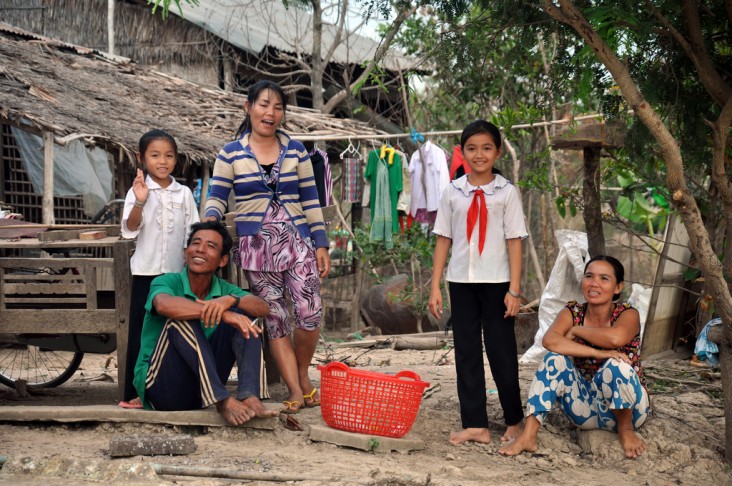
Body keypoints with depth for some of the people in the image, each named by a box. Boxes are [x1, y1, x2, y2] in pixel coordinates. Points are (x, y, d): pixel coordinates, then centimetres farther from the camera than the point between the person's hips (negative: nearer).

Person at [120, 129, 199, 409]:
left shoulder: (184, 193, 6)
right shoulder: (138, 190, -2)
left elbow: (193, 232, 9)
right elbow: (130, 229, -13)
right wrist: (140, 202, -29)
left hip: (177, 271, 3)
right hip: (146, 271, -3)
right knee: (141, 331, 0)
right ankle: (135, 392, 5)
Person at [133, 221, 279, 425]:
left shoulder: (224, 289, 6)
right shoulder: (167, 282, -8)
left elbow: (263, 308, -14)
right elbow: (164, 305, -35)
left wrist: (230, 300, -35)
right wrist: (221, 313, -42)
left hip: (202, 388, 5)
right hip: (159, 385, -4)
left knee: (244, 314, -8)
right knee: (181, 318, -27)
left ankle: (248, 397, -29)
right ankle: (222, 400, -36)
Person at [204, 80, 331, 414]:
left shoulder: (296, 151, 7)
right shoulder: (231, 154, 3)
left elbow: (310, 200, 8)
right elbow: (216, 198, 2)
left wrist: (321, 244, 4)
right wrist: (210, 221, -20)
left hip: (297, 241, 1)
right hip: (256, 245, -1)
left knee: (310, 313, -11)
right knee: (275, 318, 1)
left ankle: (303, 376, 15)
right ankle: (296, 391, 7)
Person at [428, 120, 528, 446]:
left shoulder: (506, 192, -1)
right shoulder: (452, 192, 5)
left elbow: (514, 241, -3)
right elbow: (443, 240, 6)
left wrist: (514, 290, -8)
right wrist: (435, 287, 2)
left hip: (496, 282, -3)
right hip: (461, 281, 3)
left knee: (501, 350, 3)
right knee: (466, 351, 4)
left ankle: (514, 421, 19)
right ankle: (475, 425, 9)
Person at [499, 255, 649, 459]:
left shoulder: (628, 315, -12)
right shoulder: (572, 313, -4)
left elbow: (615, 338, -37)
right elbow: (549, 340, -27)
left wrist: (576, 330, -20)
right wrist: (597, 353, -35)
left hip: (626, 408, -3)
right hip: (587, 409, 3)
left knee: (617, 365, -33)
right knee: (555, 361, -20)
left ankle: (626, 429, -8)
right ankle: (528, 437, -23)